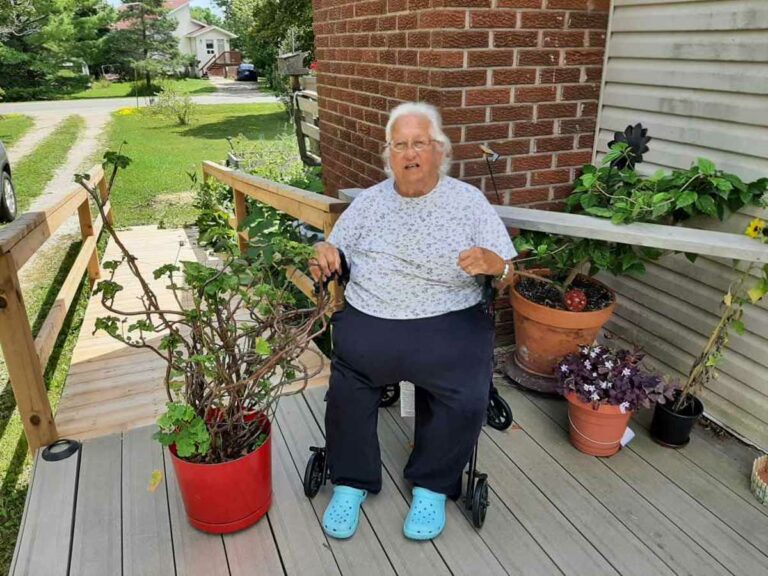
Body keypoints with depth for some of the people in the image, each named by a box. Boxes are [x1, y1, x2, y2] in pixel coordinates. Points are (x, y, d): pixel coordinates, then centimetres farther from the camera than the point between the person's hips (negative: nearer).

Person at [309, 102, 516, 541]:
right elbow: (332, 259, 21)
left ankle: (432, 487, 6)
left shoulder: (469, 201, 7)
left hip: (448, 323, -1)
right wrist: (324, 256, -4)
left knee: (466, 400, -24)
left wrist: (495, 264, -18)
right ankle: (351, 482, 3)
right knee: (344, 387, -24)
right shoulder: (369, 202, 15)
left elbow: (507, 277, 6)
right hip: (369, 321, 2)